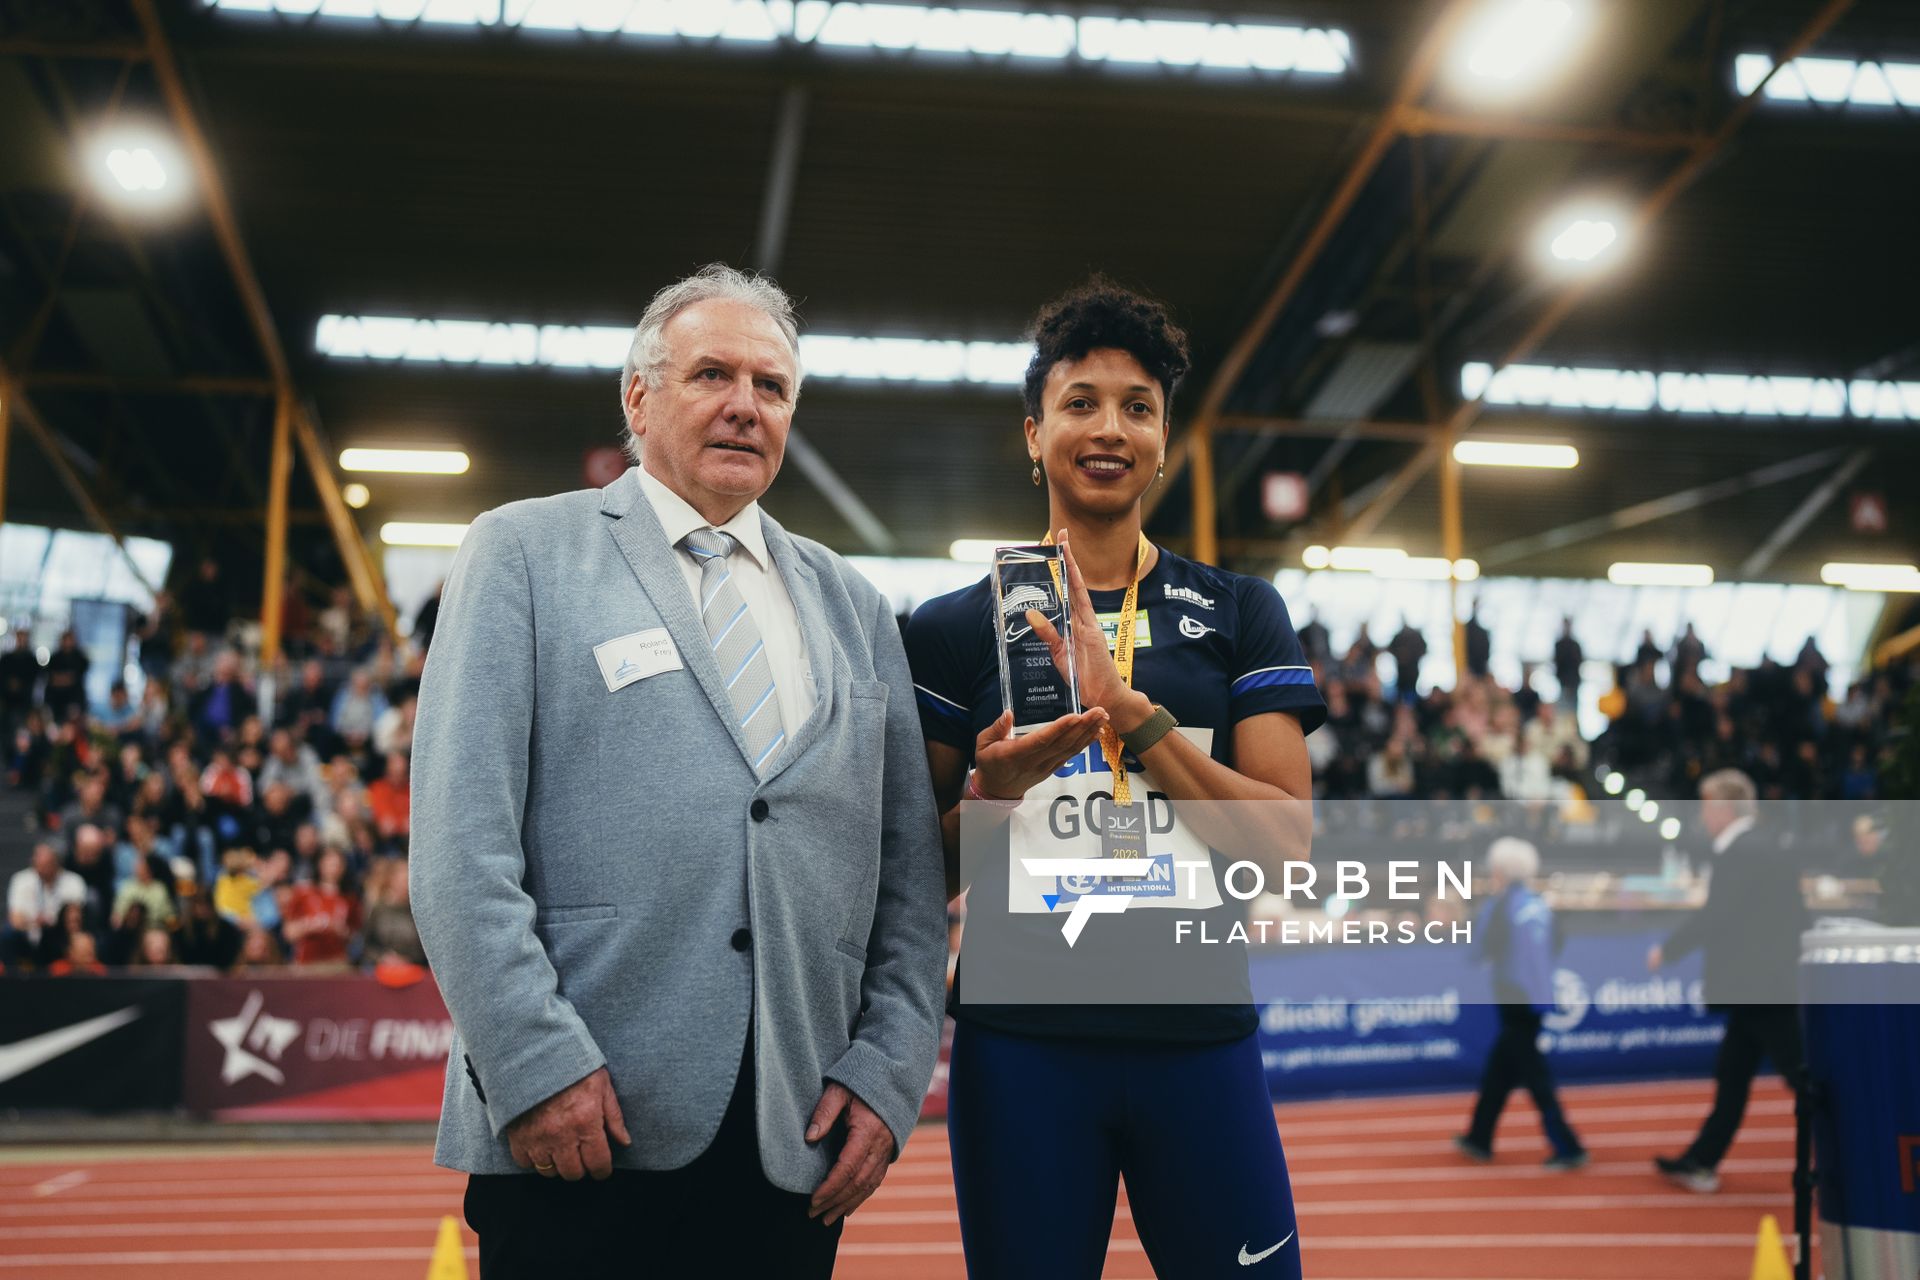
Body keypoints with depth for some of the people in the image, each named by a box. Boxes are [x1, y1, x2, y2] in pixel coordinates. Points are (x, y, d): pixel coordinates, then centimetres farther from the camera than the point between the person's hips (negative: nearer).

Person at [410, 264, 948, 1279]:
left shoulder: (855, 608, 16)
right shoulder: (524, 551, 4)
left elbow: (911, 869, 12)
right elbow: (461, 841, -6)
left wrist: (890, 1071, 1)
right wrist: (536, 1063, -13)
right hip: (573, 1124, -3)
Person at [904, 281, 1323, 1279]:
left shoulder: (1240, 614, 5)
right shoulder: (956, 626, 4)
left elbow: (1288, 842, -4)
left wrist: (1131, 712, -15)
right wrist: (992, 790, -13)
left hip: (1199, 1037, 1)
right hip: (1018, 1043, 0)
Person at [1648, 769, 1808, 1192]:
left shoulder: (1742, 852, -17)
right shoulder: (1760, 847, 13)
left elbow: (1714, 914, -21)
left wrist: (1666, 952, -10)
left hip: (1759, 987, -10)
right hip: (1758, 985, 10)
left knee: (1798, 1072, -3)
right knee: (1731, 1075, 11)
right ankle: (1701, 1162, 16)